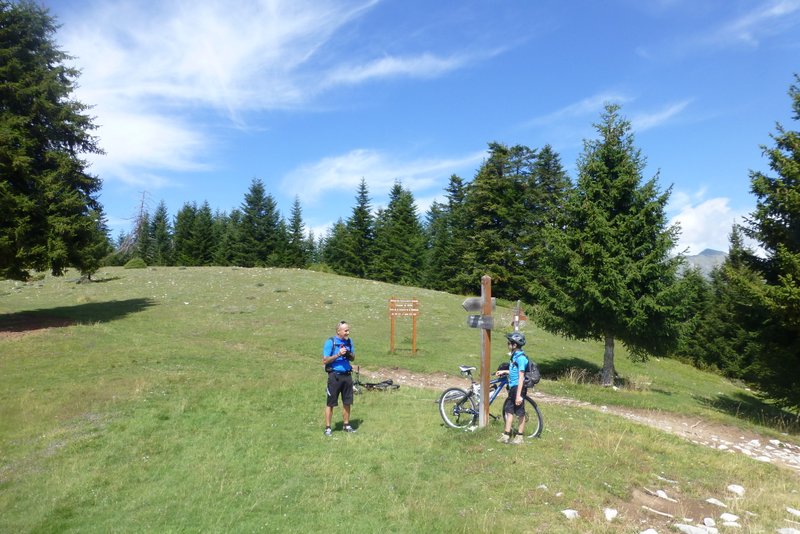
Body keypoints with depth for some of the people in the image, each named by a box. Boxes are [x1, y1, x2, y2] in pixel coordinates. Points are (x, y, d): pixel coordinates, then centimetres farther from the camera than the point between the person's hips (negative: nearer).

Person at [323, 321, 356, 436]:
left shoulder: (349, 341, 7)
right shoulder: (330, 342, -9)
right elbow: (325, 360, -10)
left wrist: (349, 354, -7)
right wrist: (338, 354, -20)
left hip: (347, 375, 5)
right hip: (335, 375, -5)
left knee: (347, 402, 11)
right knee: (330, 403, 1)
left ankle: (347, 425, 24)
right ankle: (328, 427, 11)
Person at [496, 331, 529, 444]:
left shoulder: (521, 358, -20)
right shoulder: (514, 356, 10)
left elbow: (521, 377, -23)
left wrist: (518, 395, -24)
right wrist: (504, 371, 25)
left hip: (518, 388, -10)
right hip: (512, 387, 10)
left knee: (520, 413, 3)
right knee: (509, 410, 13)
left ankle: (519, 437, 15)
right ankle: (506, 436, 20)